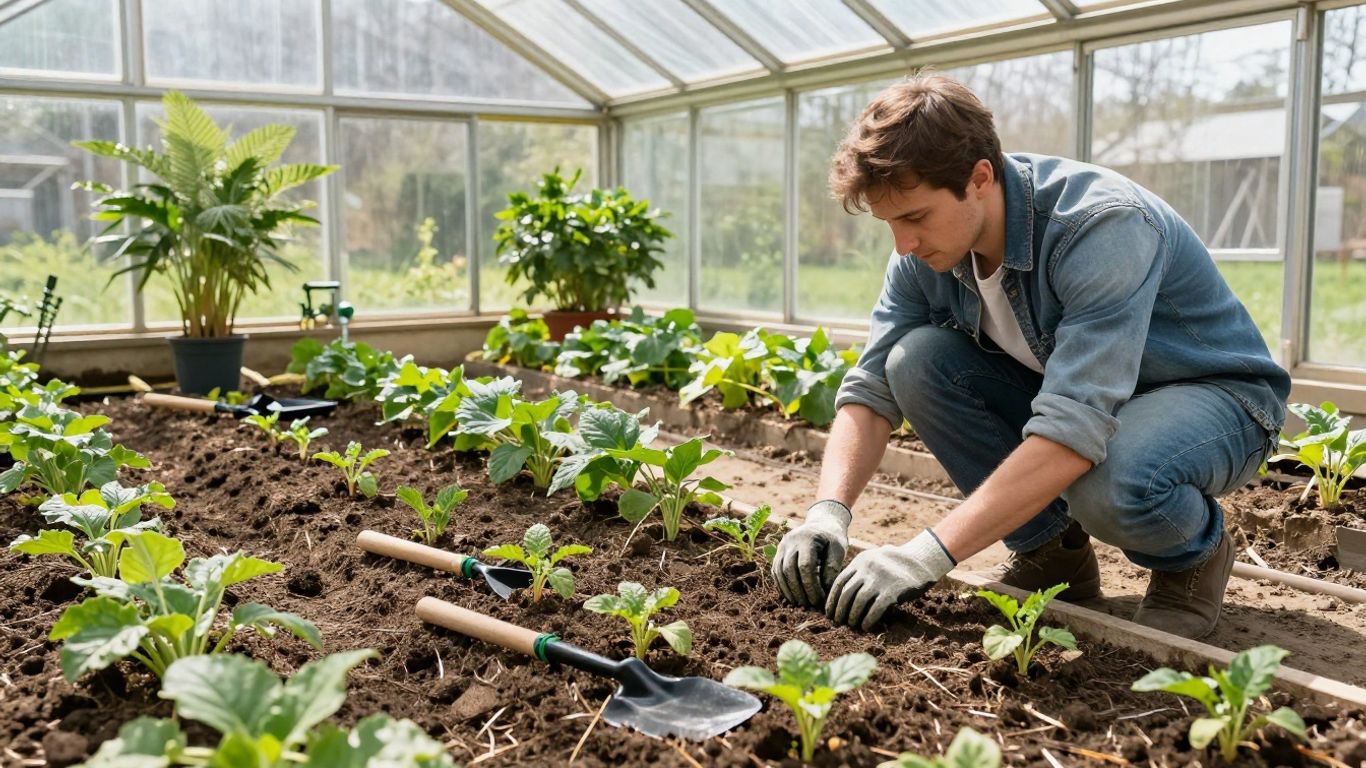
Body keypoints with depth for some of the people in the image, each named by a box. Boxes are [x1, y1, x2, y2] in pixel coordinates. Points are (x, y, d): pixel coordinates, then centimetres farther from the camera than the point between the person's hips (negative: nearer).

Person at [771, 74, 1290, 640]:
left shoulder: (1102, 226, -33)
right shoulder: (924, 256, -12)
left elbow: (1075, 431, -41)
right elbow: (872, 388, -10)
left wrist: (929, 554, -43)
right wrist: (828, 513, -27)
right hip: (1071, 391, 6)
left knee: (1110, 482, -40)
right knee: (916, 359, -17)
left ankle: (1195, 554, -2)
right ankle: (1050, 550, -1)